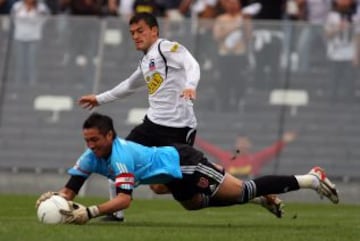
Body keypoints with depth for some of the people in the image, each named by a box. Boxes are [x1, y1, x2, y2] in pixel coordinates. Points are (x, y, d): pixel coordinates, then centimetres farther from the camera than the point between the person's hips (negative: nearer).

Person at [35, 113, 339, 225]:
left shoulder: (120, 157, -34)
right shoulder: (92, 157, -10)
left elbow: (124, 198, -44)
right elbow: (71, 188, -7)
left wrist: (89, 213, -54)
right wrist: (54, 198, -30)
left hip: (184, 163, -9)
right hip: (175, 179, 9)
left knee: (242, 192, -2)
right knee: (196, 204, 30)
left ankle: (311, 179, 9)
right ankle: (264, 200, 47)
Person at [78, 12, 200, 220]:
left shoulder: (167, 48, -6)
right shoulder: (145, 63, 21)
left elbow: (192, 65, -25)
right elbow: (130, 86, 40)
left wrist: (190, 85, -46)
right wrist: (100, 99, 49)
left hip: (179, 127, -9)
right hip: (153, 122, 9)